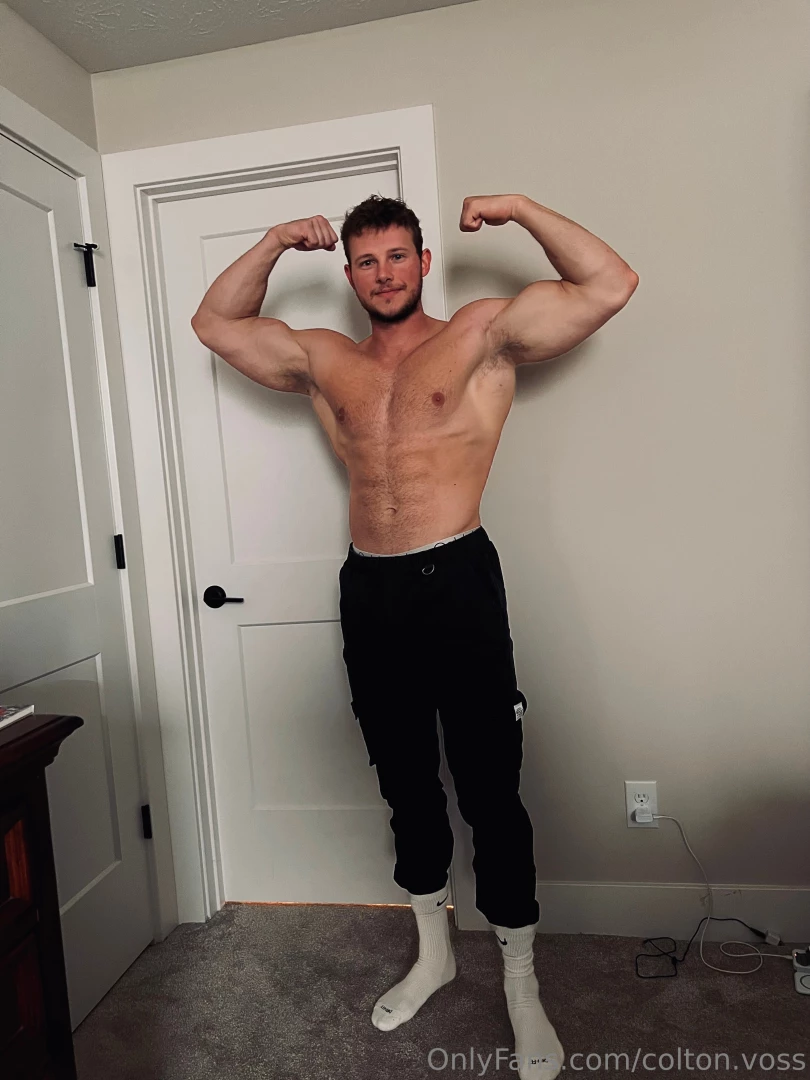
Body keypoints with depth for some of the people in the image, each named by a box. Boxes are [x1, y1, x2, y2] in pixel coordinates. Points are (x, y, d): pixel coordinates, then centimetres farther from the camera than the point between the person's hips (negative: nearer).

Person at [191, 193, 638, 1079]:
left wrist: (518, 208, -1)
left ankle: (521, 989, 26)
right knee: (405, 786, 17)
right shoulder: (323, 358, 15)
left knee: (489, 792, 3)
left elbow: (610, 284, -2)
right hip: (368, 590, 5)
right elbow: (214, 323, 20)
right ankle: (433, 955, 40)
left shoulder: (483, 334, 4)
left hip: (455, 581, -4)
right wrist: (276, 244, 12)